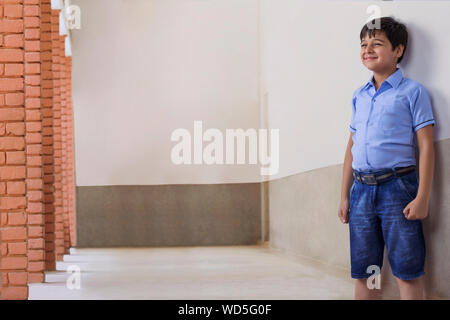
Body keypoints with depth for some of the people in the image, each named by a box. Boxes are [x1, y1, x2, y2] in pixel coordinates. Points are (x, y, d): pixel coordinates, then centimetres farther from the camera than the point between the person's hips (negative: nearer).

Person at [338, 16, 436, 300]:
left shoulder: (412, 92, -1)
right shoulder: (359, 96, 15)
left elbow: (426, 147, -5)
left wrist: (422, 197, -12)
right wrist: (345, 196, 16)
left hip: (397, 187, -5)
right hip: (361, 189, 6)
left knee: (407, 272, -4)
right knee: (363, 273, 8)